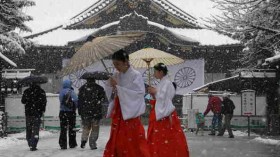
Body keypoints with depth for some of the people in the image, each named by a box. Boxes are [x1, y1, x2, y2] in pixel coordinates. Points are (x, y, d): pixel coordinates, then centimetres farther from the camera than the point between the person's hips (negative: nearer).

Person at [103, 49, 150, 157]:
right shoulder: (116, 76, 8)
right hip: (117, 113, 6)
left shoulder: (136, 75, -8)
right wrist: (111, 86, -10)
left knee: (133, 143, -6)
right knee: (116, 141, 6)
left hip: (130, 113, -6)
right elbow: (109, 93, 12)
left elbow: (137, 94, -17)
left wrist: (118, 87, -17)